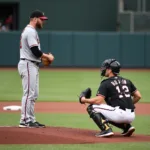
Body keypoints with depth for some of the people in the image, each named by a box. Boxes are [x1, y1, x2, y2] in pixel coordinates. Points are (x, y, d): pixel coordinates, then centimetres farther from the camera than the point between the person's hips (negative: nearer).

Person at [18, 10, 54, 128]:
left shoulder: (29, 31, 18)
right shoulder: (31, 31, -15)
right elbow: (35, 51, -21)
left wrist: (44, 57, 9)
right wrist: (48, 57, -6)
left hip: (32, 65, 11)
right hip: (28, 65, -11)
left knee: (34, 94, 12)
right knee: (29, 93, -10)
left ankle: (31, 120, 14)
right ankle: (25, 121, -9)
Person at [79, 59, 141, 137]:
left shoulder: (106, 83, -1)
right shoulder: (127, 81, 18)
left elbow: (98, 100, -10)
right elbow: (138, 96, 15)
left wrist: (84, 100, 5)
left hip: (119, 113, -8)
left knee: (91, 107, 4)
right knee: (108, 116, 35)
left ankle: (106, 129, -11)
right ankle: (127, 126, 13)